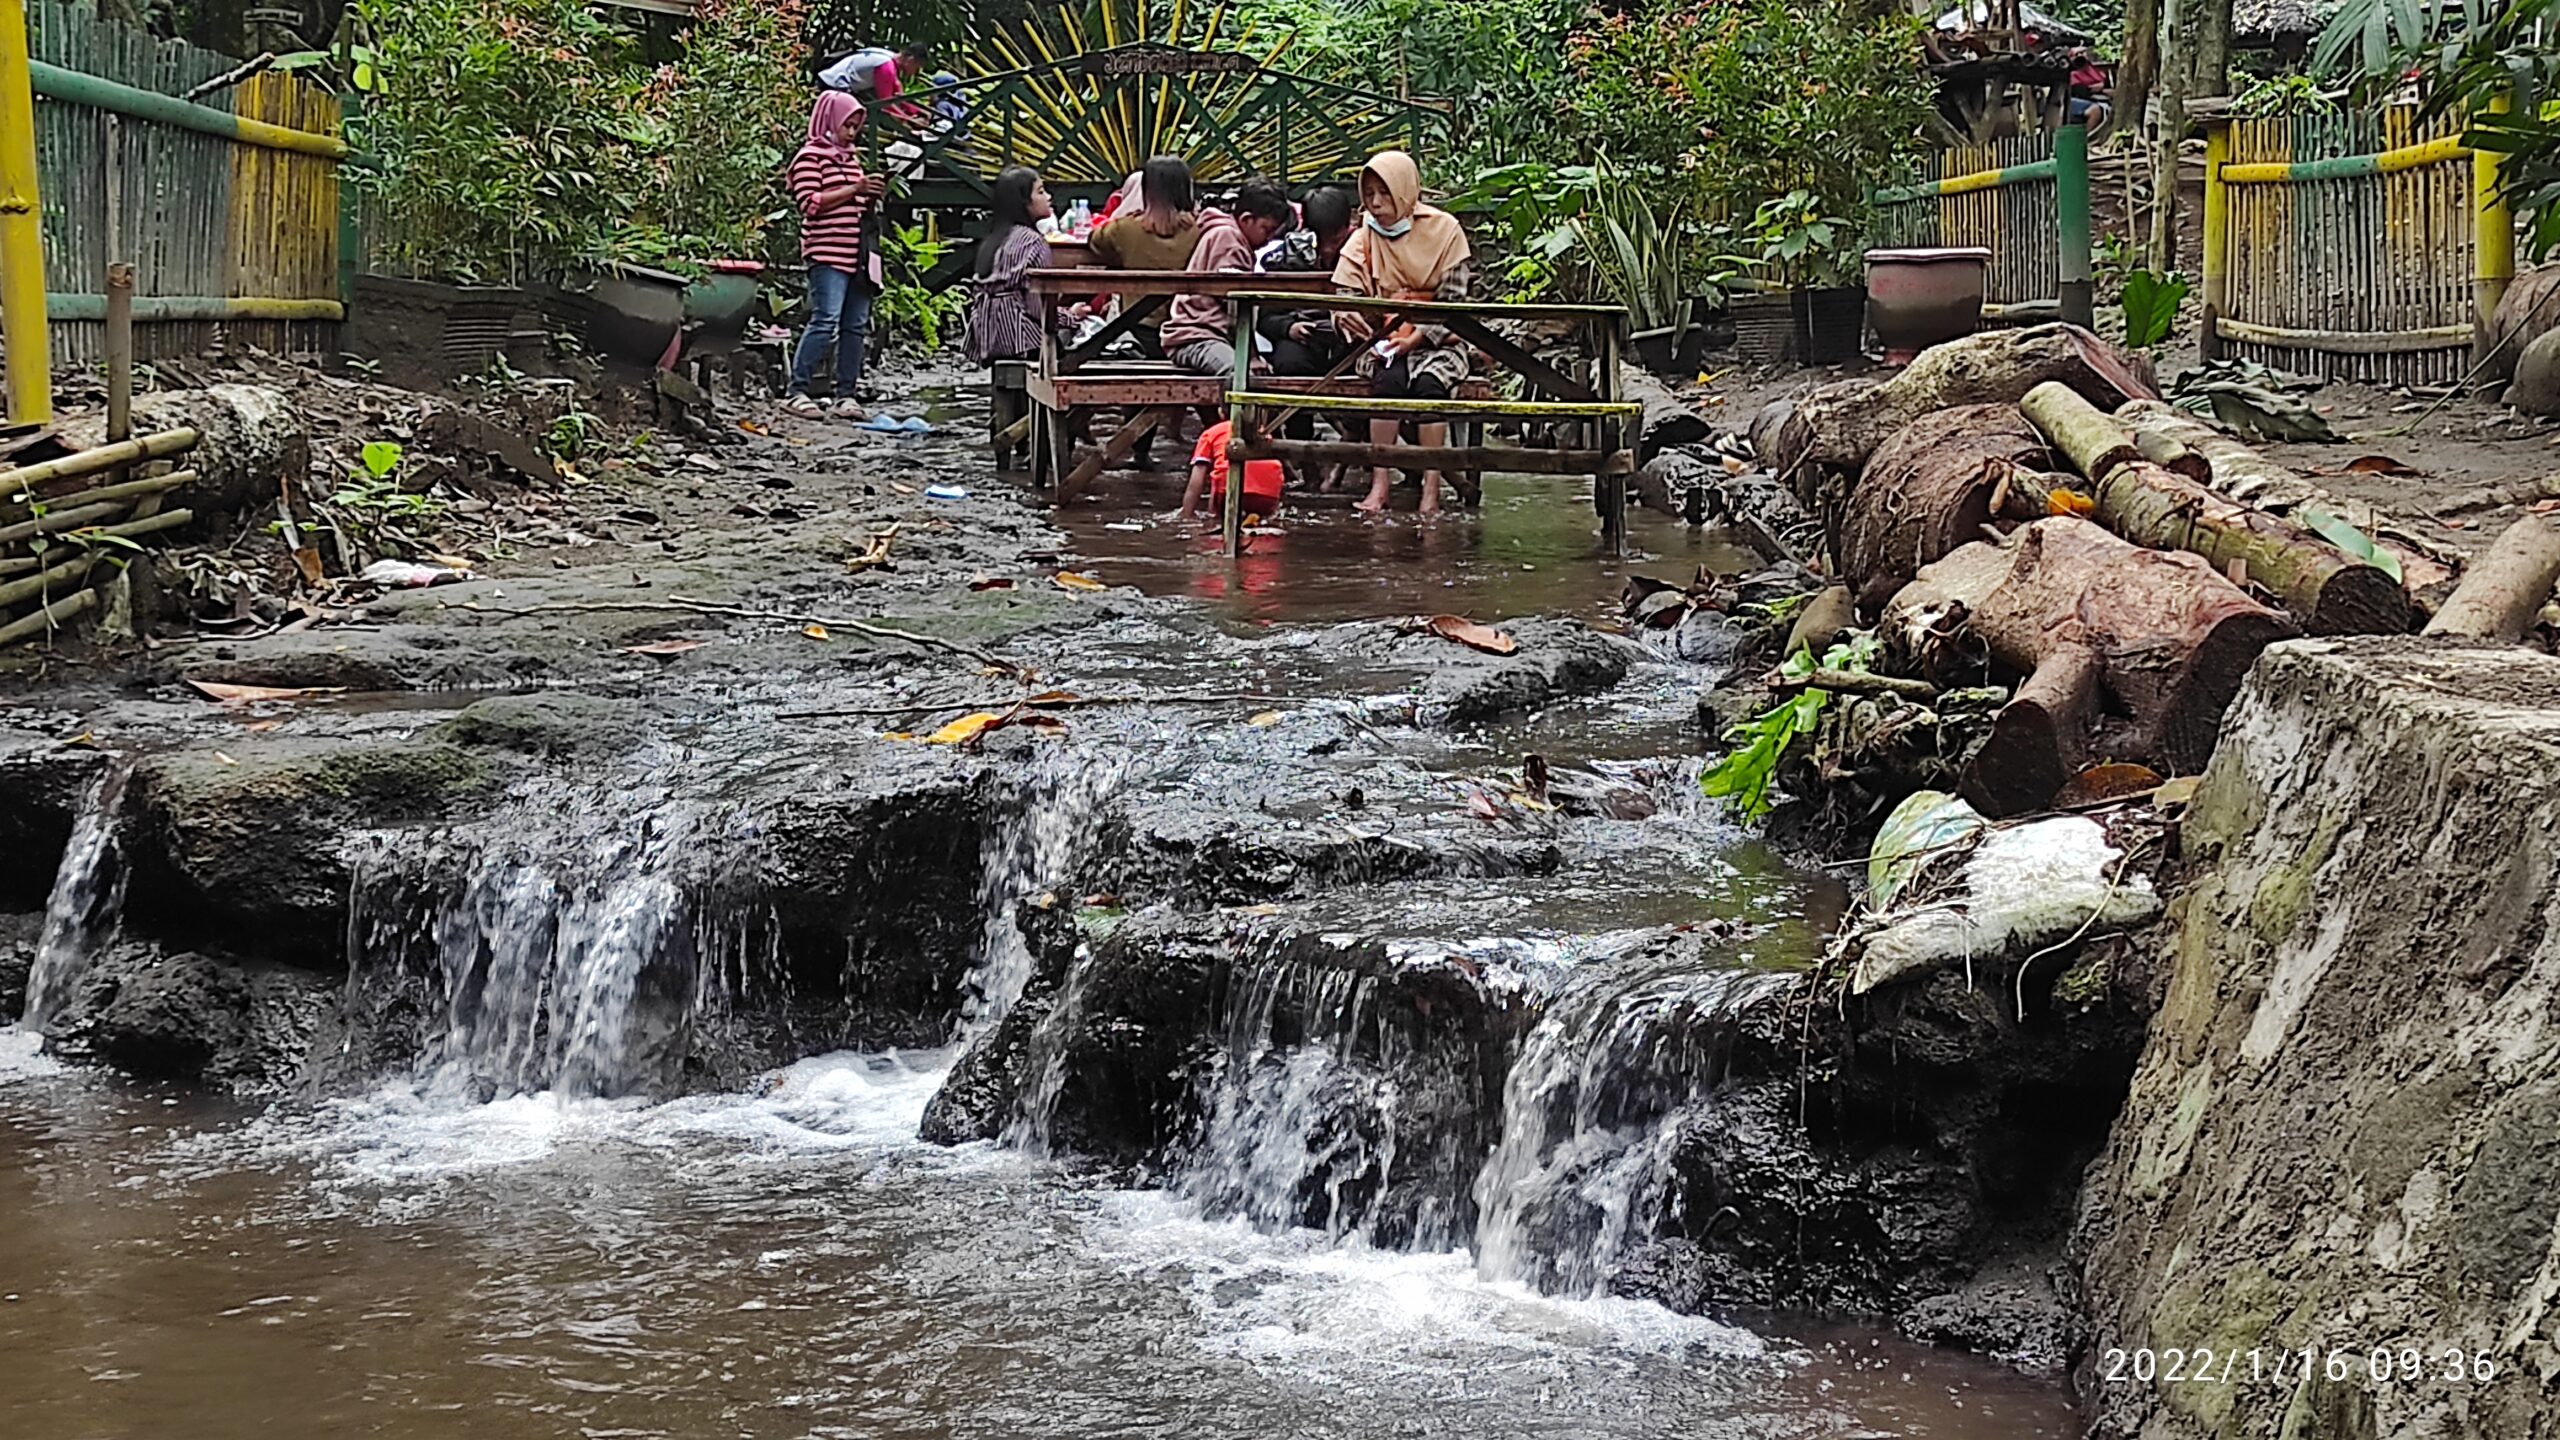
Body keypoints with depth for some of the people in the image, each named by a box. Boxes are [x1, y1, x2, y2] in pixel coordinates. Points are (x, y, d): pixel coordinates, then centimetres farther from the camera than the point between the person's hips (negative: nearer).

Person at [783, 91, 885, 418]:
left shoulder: (851, 158, 22)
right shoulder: (811, 155, -2)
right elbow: (810, 203, -12)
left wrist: (873, 196, 8)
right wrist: (854, 190, -14)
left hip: (858, 252, 8)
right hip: (827, 252, -8)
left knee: (857, 326, 4)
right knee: (826, 321, -15)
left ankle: (846, 395, 7)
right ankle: (797, 392, -10)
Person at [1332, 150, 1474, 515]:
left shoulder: (1444, 230, 0)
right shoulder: (1362, 241, 7)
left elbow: (1453, 299, -5)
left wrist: (1417, 338, -17)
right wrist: (1346, 315, -24)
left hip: (1437, 343, -1)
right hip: (1384, 344, 2)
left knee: (1429, 383, -32)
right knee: (1389, 379, -31)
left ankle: (1431, 489, -32)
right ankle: (1380, 483, -33)